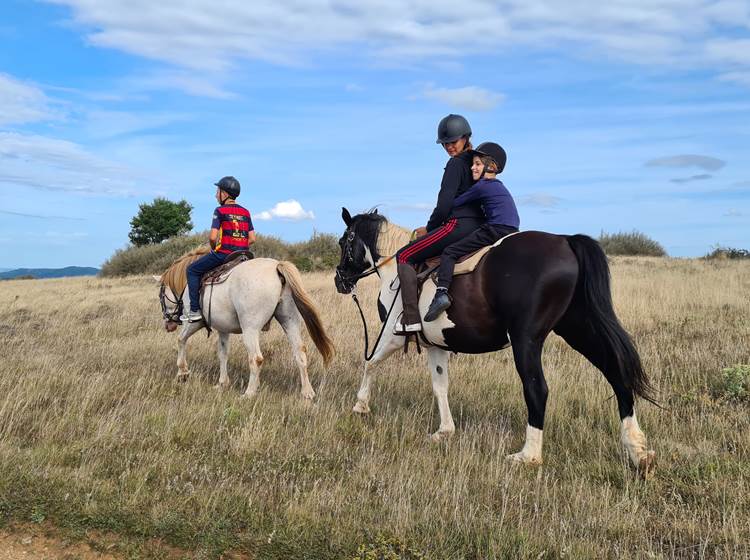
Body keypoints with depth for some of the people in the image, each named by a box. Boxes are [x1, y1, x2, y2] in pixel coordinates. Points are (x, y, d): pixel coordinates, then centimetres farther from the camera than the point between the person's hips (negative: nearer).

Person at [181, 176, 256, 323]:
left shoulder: (220, 210, -7)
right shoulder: (245, 212, 11)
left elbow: (212, 237, -15)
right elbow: (252, 239, 8)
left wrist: (214, 249, 4)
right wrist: (240, 249, 15)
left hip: (223, 254, -6)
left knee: (193, 270, 9)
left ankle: (195, 310, 2)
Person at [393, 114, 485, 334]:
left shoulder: (456, 163, -9)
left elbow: (445, 203, -15)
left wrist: (429, 227, 2)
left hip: (458, 225, -10)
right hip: (477, 227, 10)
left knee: (404, 257, -6)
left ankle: (411, 318, -15)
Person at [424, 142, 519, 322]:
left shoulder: (481, 186, -1)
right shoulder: (500, 187, 26)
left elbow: (453, 204, 0)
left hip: (494, 231, -9)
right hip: (512, 234, 9)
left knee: (450, 252, -9)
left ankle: (442, 292, -26)